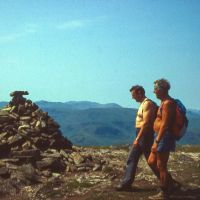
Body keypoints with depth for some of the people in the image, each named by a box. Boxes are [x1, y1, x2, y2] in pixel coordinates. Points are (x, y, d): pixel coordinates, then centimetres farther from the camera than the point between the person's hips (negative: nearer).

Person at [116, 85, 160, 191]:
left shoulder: (147, 104, -17)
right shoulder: (143, 104, 14)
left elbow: (146, 123, -24)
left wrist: (137, 139, -24)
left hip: (145, 135, -10)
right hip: (140, 135, 10)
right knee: (131, 159, 8)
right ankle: (126, 183, 11)